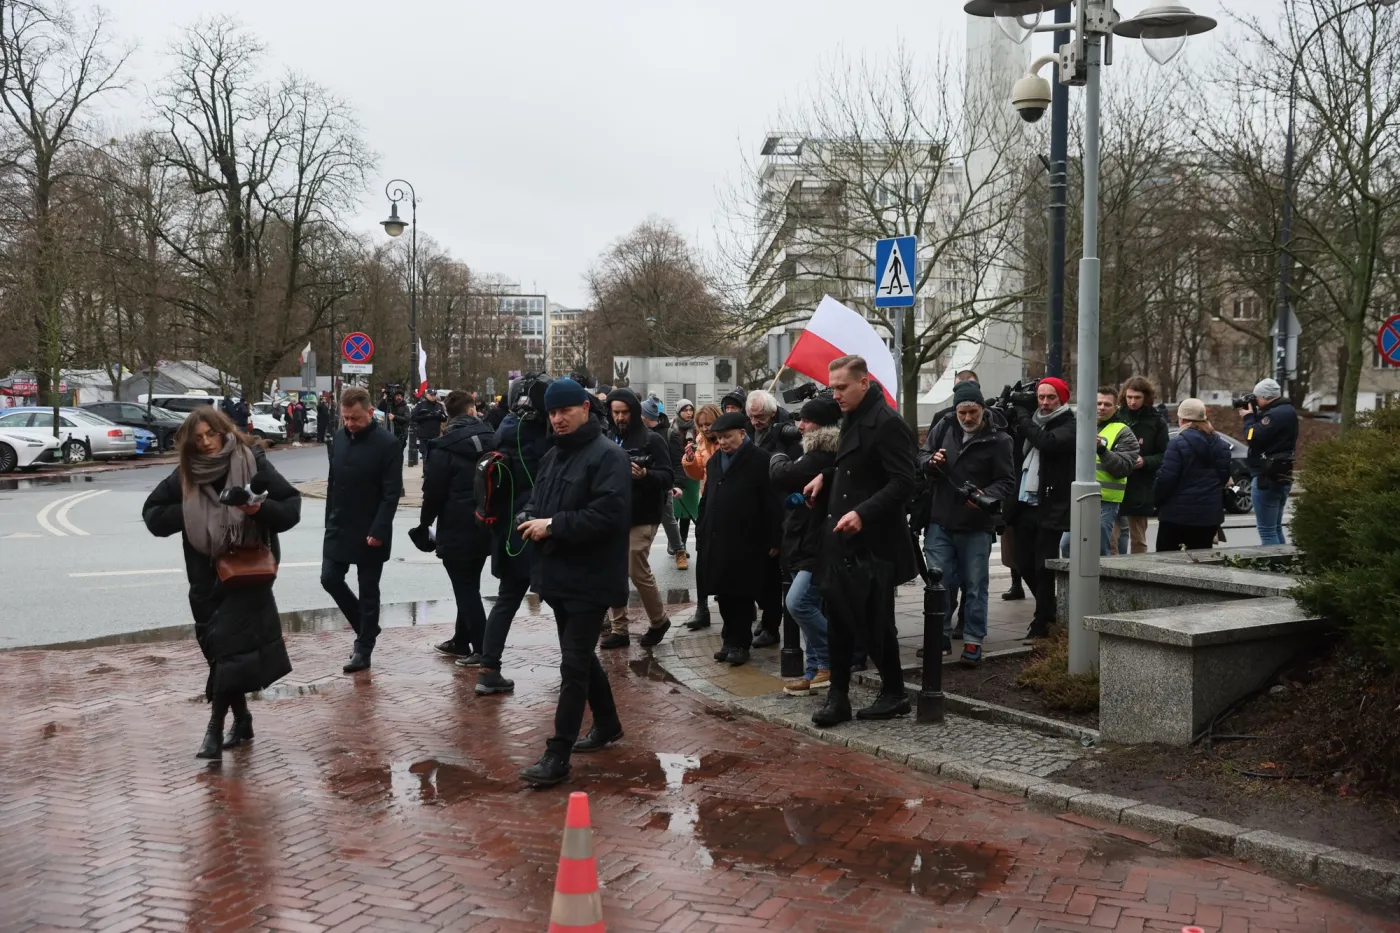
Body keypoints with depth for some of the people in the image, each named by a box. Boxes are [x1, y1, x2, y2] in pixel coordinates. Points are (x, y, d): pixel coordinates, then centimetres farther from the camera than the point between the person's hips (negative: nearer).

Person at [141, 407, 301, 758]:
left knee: (231, 644, -11)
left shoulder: (253, 464, -8)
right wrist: (187, 512, -7)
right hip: (207, 577, 4)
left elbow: (292, 504, -6)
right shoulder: (185, 476, 1)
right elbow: (152, 512, 8)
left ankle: (216, 726, -4)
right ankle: (241, 720, 24)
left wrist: (262, 508, -25)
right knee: (218, 648, 9)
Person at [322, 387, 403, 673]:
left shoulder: (388, 444, -15)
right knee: (330, 579, 6)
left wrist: (378, 531, -21)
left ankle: (363, 649, 14)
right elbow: (333, 481, 13)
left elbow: (392, 493, -16)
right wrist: (330, 519, 12)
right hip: (339, 527, 6)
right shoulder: (339, 437, 4)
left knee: (368, 591, 3)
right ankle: (366, 627, 26)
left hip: (370, 532, -6)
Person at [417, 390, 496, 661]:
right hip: (486, 526, 6)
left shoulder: (444, 446, -12)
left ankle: (483, 649, -2)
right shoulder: (491, 438, 5)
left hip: (457, 529, -6)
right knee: (469, 586, 18)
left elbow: (433, 492, -11)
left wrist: (424, 523, 3)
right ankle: (461, 641, 28)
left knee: (465, 589, 0)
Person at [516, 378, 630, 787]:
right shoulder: (553, 455, 14)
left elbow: (609, 514, -24)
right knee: (581, 656, 20)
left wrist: (553, 525, -21)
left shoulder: (608, 455, -14)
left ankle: (558, 754, -3)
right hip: (559, 574, 9)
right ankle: (607, 723, 37)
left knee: (573, 665, -6)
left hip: (590, 579, -9)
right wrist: (533, 520, -3)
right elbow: (537, 501, 21)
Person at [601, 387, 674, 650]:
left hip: (641, 518, -5)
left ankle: (659, 620, 17)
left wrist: (645, 474, -29)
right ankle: (618, 629, 14)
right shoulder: (607, 440, 9)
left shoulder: (652, 440, -5)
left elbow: (666, 477, -11)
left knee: (638, 572, -5)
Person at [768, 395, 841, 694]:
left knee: (798, 602, -17)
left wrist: (778, 458, -1)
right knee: (811, 607, 12)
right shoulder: (819, 452, 15)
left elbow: (782, 477, -21)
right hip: (809, 543, 11)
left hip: (821, 545, -11)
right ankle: (816, 672, 18)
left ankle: (834, 662, -5)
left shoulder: (824, 455, -19)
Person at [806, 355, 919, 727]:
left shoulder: (887, 423, -16)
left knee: (876, 621, 2)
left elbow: (902, 483, -21)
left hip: (873, 542, -8)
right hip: (843, 538, 9)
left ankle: (894, 694, 18)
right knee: (839, 617, 9)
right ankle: (838, 697, 16)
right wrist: (826, 477, 12)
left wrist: (863, 513, -29)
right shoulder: (851, 418, 12)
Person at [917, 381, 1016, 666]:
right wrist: (931, 461, -11)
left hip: (977, 526, -3)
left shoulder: (997, 440, -6)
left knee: (975, 585, 4)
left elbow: (1007, 482, -5)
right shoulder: (944, 428, 3)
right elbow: (922, 454, 13)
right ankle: (940, 634, 21)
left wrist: (986, 496, -24)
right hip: (940, 522, 3)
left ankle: (973, 641, 13)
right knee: (938, 581, 7)